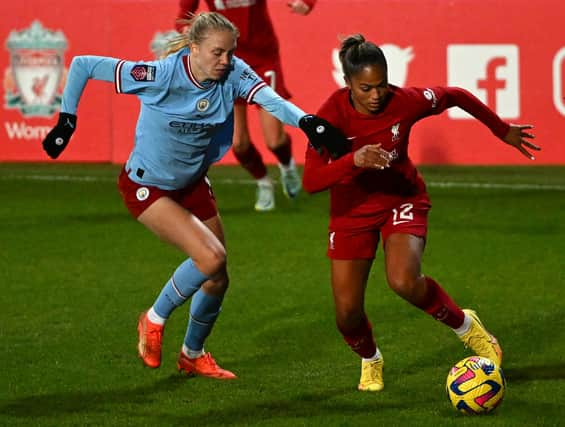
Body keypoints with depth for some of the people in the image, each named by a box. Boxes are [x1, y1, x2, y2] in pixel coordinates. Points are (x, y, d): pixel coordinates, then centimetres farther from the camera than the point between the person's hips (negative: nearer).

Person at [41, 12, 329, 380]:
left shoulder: (232, 73, -16)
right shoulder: (161, 75, -28)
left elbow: (270, 99, -34)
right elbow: (82, 65, -20)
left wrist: (305, 120, -54)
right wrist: (67, 120, -12)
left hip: (193, 183, 6)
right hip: (147, 188, -6)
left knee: (217, 280, 12)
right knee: (211, 256, -23)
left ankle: (193, 354, 39)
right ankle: (155, 320, 3)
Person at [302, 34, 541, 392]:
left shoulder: (406, 102, -21)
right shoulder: (333, 115, -24)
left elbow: (456, 96, -1)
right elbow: (311, 182, -29)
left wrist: (503, 131, 12)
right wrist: (353, 161, -46)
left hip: (402, 199, -1)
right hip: (352, 208, 1)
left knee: (405, 281, -29)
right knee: (347, 312, -3)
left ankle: (466, 326, -1)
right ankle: (370, 360, 33)